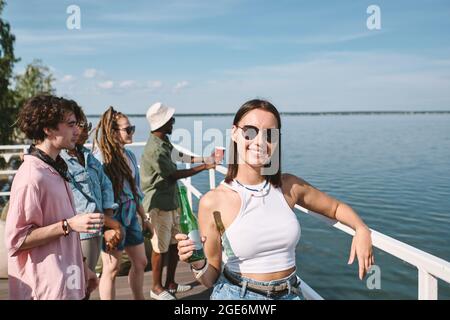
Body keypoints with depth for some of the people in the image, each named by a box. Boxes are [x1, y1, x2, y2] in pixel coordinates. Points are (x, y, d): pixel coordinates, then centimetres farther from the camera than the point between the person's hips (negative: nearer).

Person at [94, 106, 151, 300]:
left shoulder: (129, 155, 8)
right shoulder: (101, 157, -16)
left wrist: (144, 218, 17)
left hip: (130, 217, 8)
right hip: (112, 218, -8)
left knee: (140, 262, 17)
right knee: (112, 268, 3)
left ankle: (140, 298, 34)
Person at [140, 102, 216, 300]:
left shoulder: (164, 143, 7)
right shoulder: (155, 150, -22)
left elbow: (180, 156, 18)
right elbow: (174, 175, -16)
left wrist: (205, 159, 15)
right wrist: (204, 167, -10)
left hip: (171, 202, 9)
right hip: (159, 205, -9)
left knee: (175, 244, 16)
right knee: (161, 248, 4)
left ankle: (170, 284, 30)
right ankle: (157, 287, 21)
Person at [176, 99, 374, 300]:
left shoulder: (289, 187, -8)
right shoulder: (212, 202, -15)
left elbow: (336, 208, 10)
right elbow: (211, 278, -6)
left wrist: (362, 229, -8)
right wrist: (198, 263, -26)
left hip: (289, 294, 3)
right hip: (235, 294, -3)